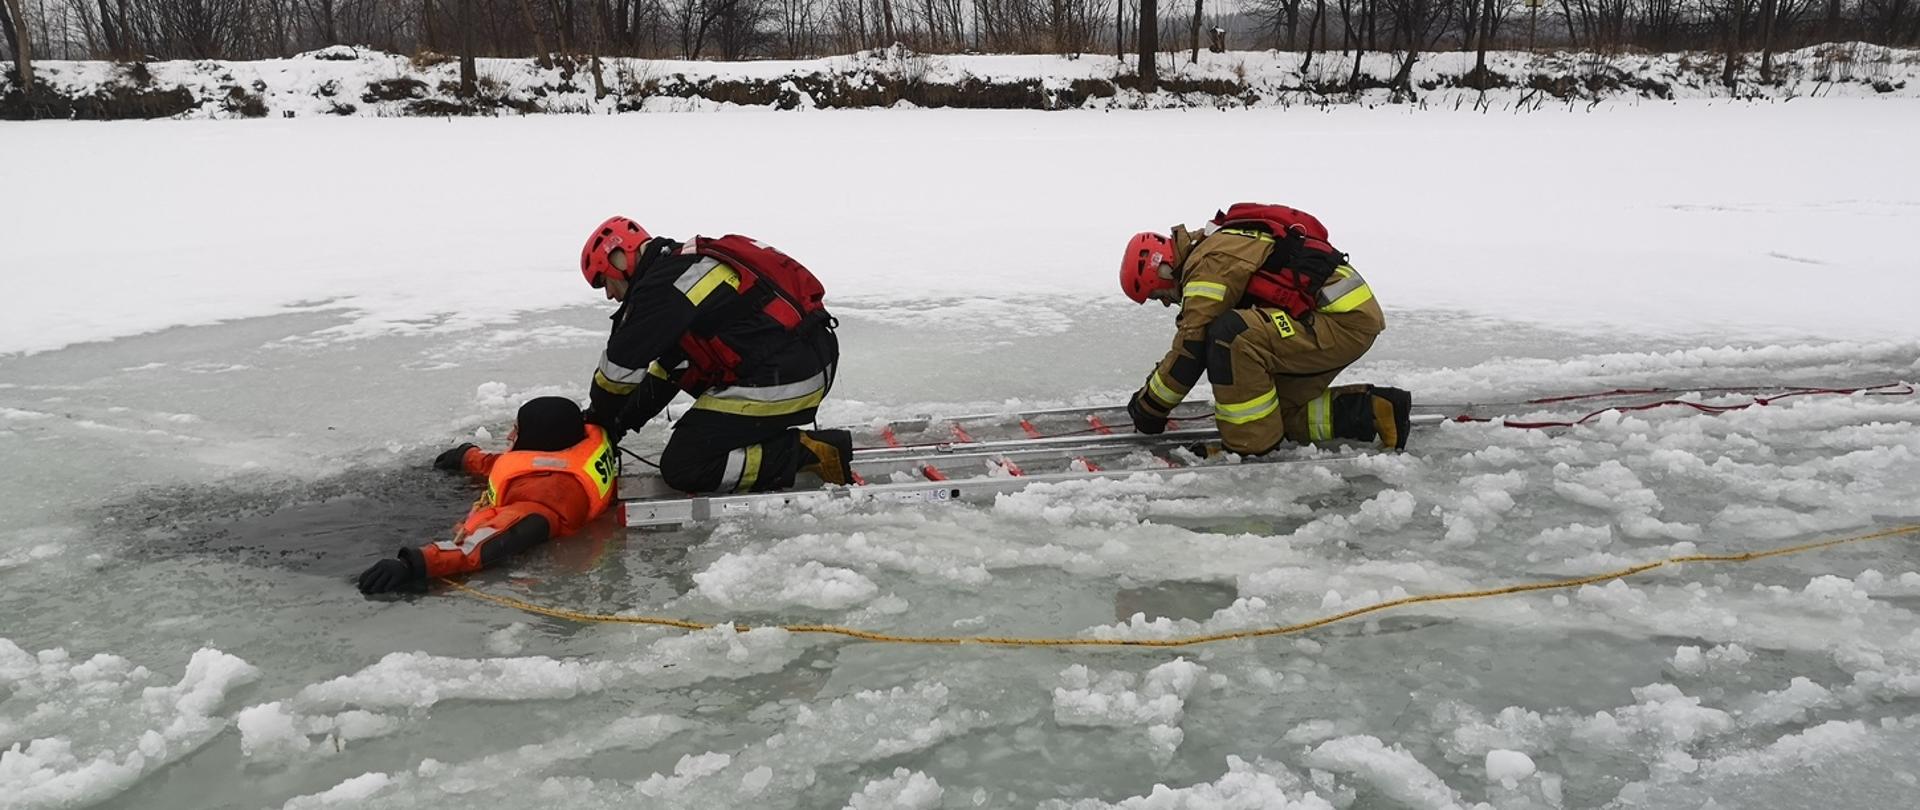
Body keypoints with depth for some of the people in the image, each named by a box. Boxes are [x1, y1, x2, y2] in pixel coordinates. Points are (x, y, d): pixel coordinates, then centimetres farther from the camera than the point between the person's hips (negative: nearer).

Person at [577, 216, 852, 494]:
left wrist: (599, 416, 13)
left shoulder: (661, 285, -10)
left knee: (682, 467, -5)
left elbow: (622, 366, -6)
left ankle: (808, 452, -8)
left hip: (780, 383, -10)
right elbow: (666, 370, 26)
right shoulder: (684, 265, 22)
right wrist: (620, 424, 24)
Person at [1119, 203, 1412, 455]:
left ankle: (1251, 444, -18)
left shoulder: (1209, 263, -15)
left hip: (1345, 323, -11)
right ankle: (1375, 410, 13)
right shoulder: (1216, 246, 17)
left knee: (1232, 334, -26)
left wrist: (1149, 406, -5)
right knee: (1282, 411, 16)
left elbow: (1191, 348, -16)